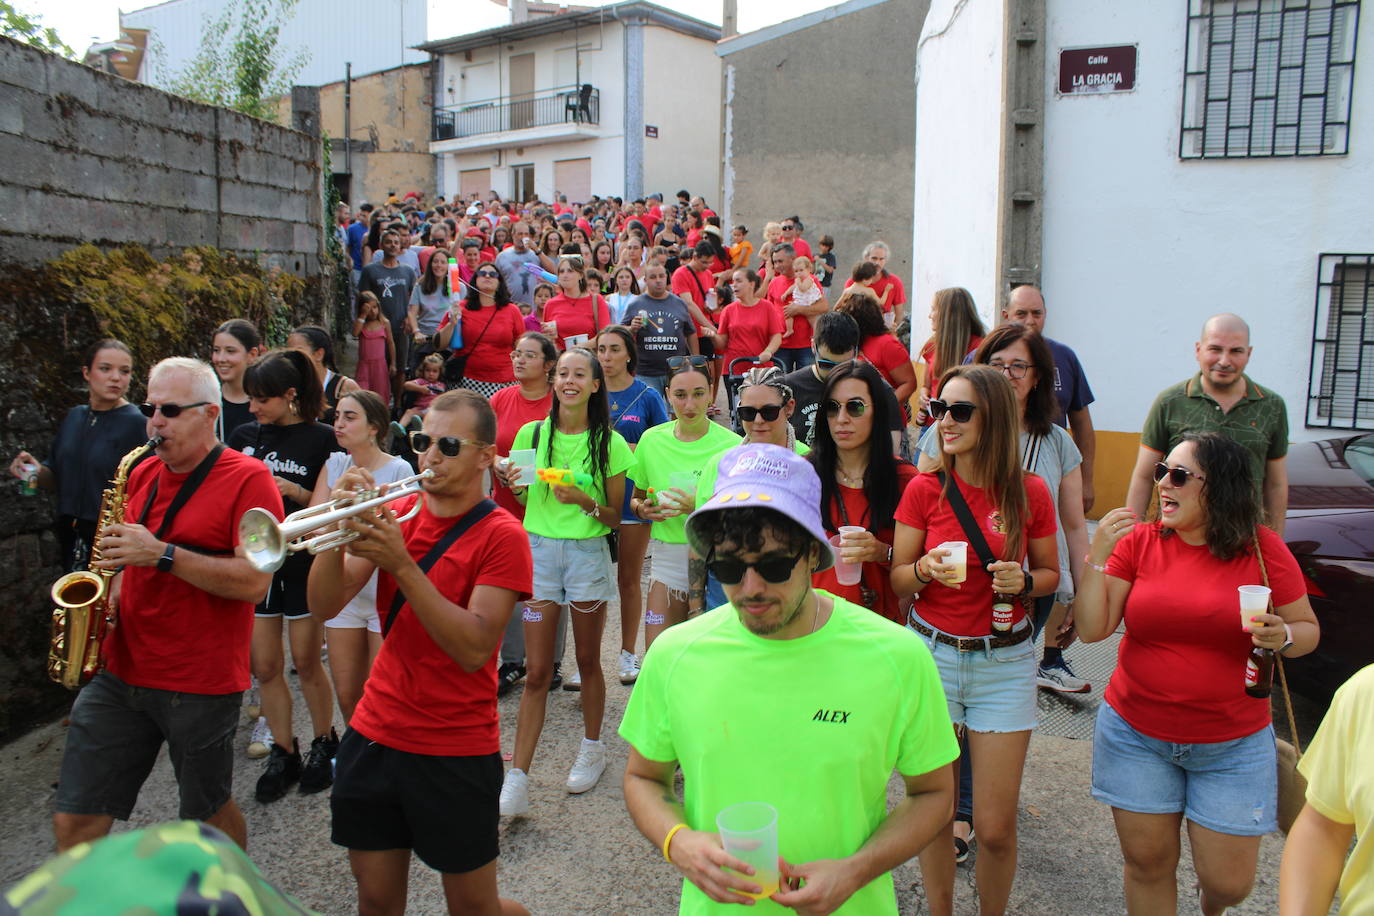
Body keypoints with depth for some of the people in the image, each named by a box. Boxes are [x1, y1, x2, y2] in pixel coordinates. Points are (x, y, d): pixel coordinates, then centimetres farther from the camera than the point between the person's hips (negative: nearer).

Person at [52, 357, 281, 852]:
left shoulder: (247, 478, -10)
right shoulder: (142, 475, 10)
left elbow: (253, 582, -19)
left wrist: (162, 554, -23)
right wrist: (111, 592, 3)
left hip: (201, 682, -6)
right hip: (120, 671, 6)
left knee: (210, 813, 12)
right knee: (74, 820, 6)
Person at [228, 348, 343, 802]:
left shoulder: (322, 439, -6)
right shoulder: (244, 436, 6)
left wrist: (294, 492, -19)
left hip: (303, 562, -4)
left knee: (306, 663, 6)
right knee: (265, 667, 8)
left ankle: (324, 744, 25)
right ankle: (283, 754, 21)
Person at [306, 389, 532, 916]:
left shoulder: (500, 535, -11)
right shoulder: (397, 512, 4)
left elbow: (474, 650, -21)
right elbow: (324, 607, -4)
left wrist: (402, 565, -28)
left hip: (457, 752, -4)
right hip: (376, 734, 4)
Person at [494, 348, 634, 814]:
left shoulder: (609, 443, -2)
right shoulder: (531, 434, 3)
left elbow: (615, 516, 1)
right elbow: (517, 501, 12)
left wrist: (584, 501, -18)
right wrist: (509, 485, -10)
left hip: (588, 553, -1)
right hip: (539, 549, 1)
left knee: (588, 661, 13)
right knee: (536, 671, -1)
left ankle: (592, 748, 34)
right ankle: (517, 779, 3)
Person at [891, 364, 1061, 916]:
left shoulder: (1030, 492, -4)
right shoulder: (924, 490, -4)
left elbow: (1051, 575, 9)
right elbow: (897, 580, 2)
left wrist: (1023, 580, -13)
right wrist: (927, 569, -19)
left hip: (1004, 662, 0)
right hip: (931, 653, 0)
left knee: (996, 827, 4)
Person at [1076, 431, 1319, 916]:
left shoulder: (1263, 549, -6)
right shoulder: (1139, 541, -5)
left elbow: (1308, 629, 4)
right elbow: (1091, 629, -9)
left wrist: (1283, 636, -19)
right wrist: (1098, 554, -19)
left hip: (1232, 745, 0)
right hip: (1136, 734, 1)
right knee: (1147, 863, 9)